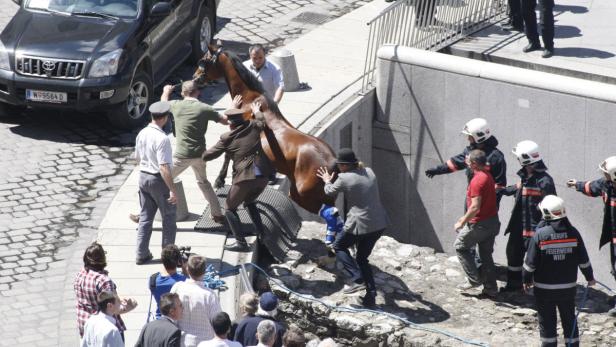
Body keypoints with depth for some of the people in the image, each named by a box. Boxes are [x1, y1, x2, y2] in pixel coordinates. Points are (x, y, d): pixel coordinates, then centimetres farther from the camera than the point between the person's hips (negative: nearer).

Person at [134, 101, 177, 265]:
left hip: (143, 177, 7)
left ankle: (142, 254, 18)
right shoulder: (162, 139, -24)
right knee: (169, 219, 9)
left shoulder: (141, 134, 0)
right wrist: (172, 190, -21)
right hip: (159, 180, -7)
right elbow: (164, 167, -26)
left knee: (145, 217, 15)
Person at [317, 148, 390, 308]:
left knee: (339, 246, 19)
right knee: (362, 257, 21)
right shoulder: (369, 172, 5)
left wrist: (327, 181, 28)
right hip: (379, 224, 7)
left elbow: (330, 192, 8)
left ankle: (357, 279, 3)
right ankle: (371, 295, 16)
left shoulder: (344, 179, -12)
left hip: (360, 224, -7)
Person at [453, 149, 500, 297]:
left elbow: (475, 207, -26)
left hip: (480, 223, -9)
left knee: (460, 246, 9)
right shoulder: (487, 176, 10)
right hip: (492, 221, 9)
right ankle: (490, 289, 16)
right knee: (486, 254, 15)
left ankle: (474, 279, 6)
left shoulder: (477, 180, -21)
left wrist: (462, 222, -15)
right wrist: (466, 217, 23)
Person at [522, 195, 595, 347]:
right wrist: (589, 277, 17)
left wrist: (527, 279, 5)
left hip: (544, 287, -3)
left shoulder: (540, 234, -16)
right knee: (569, 319, 14)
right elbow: (583, 259, 1)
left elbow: (531, 262, -11)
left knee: (547, 320, 9)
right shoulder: (573, 233, -7)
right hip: (568, 286, 3)